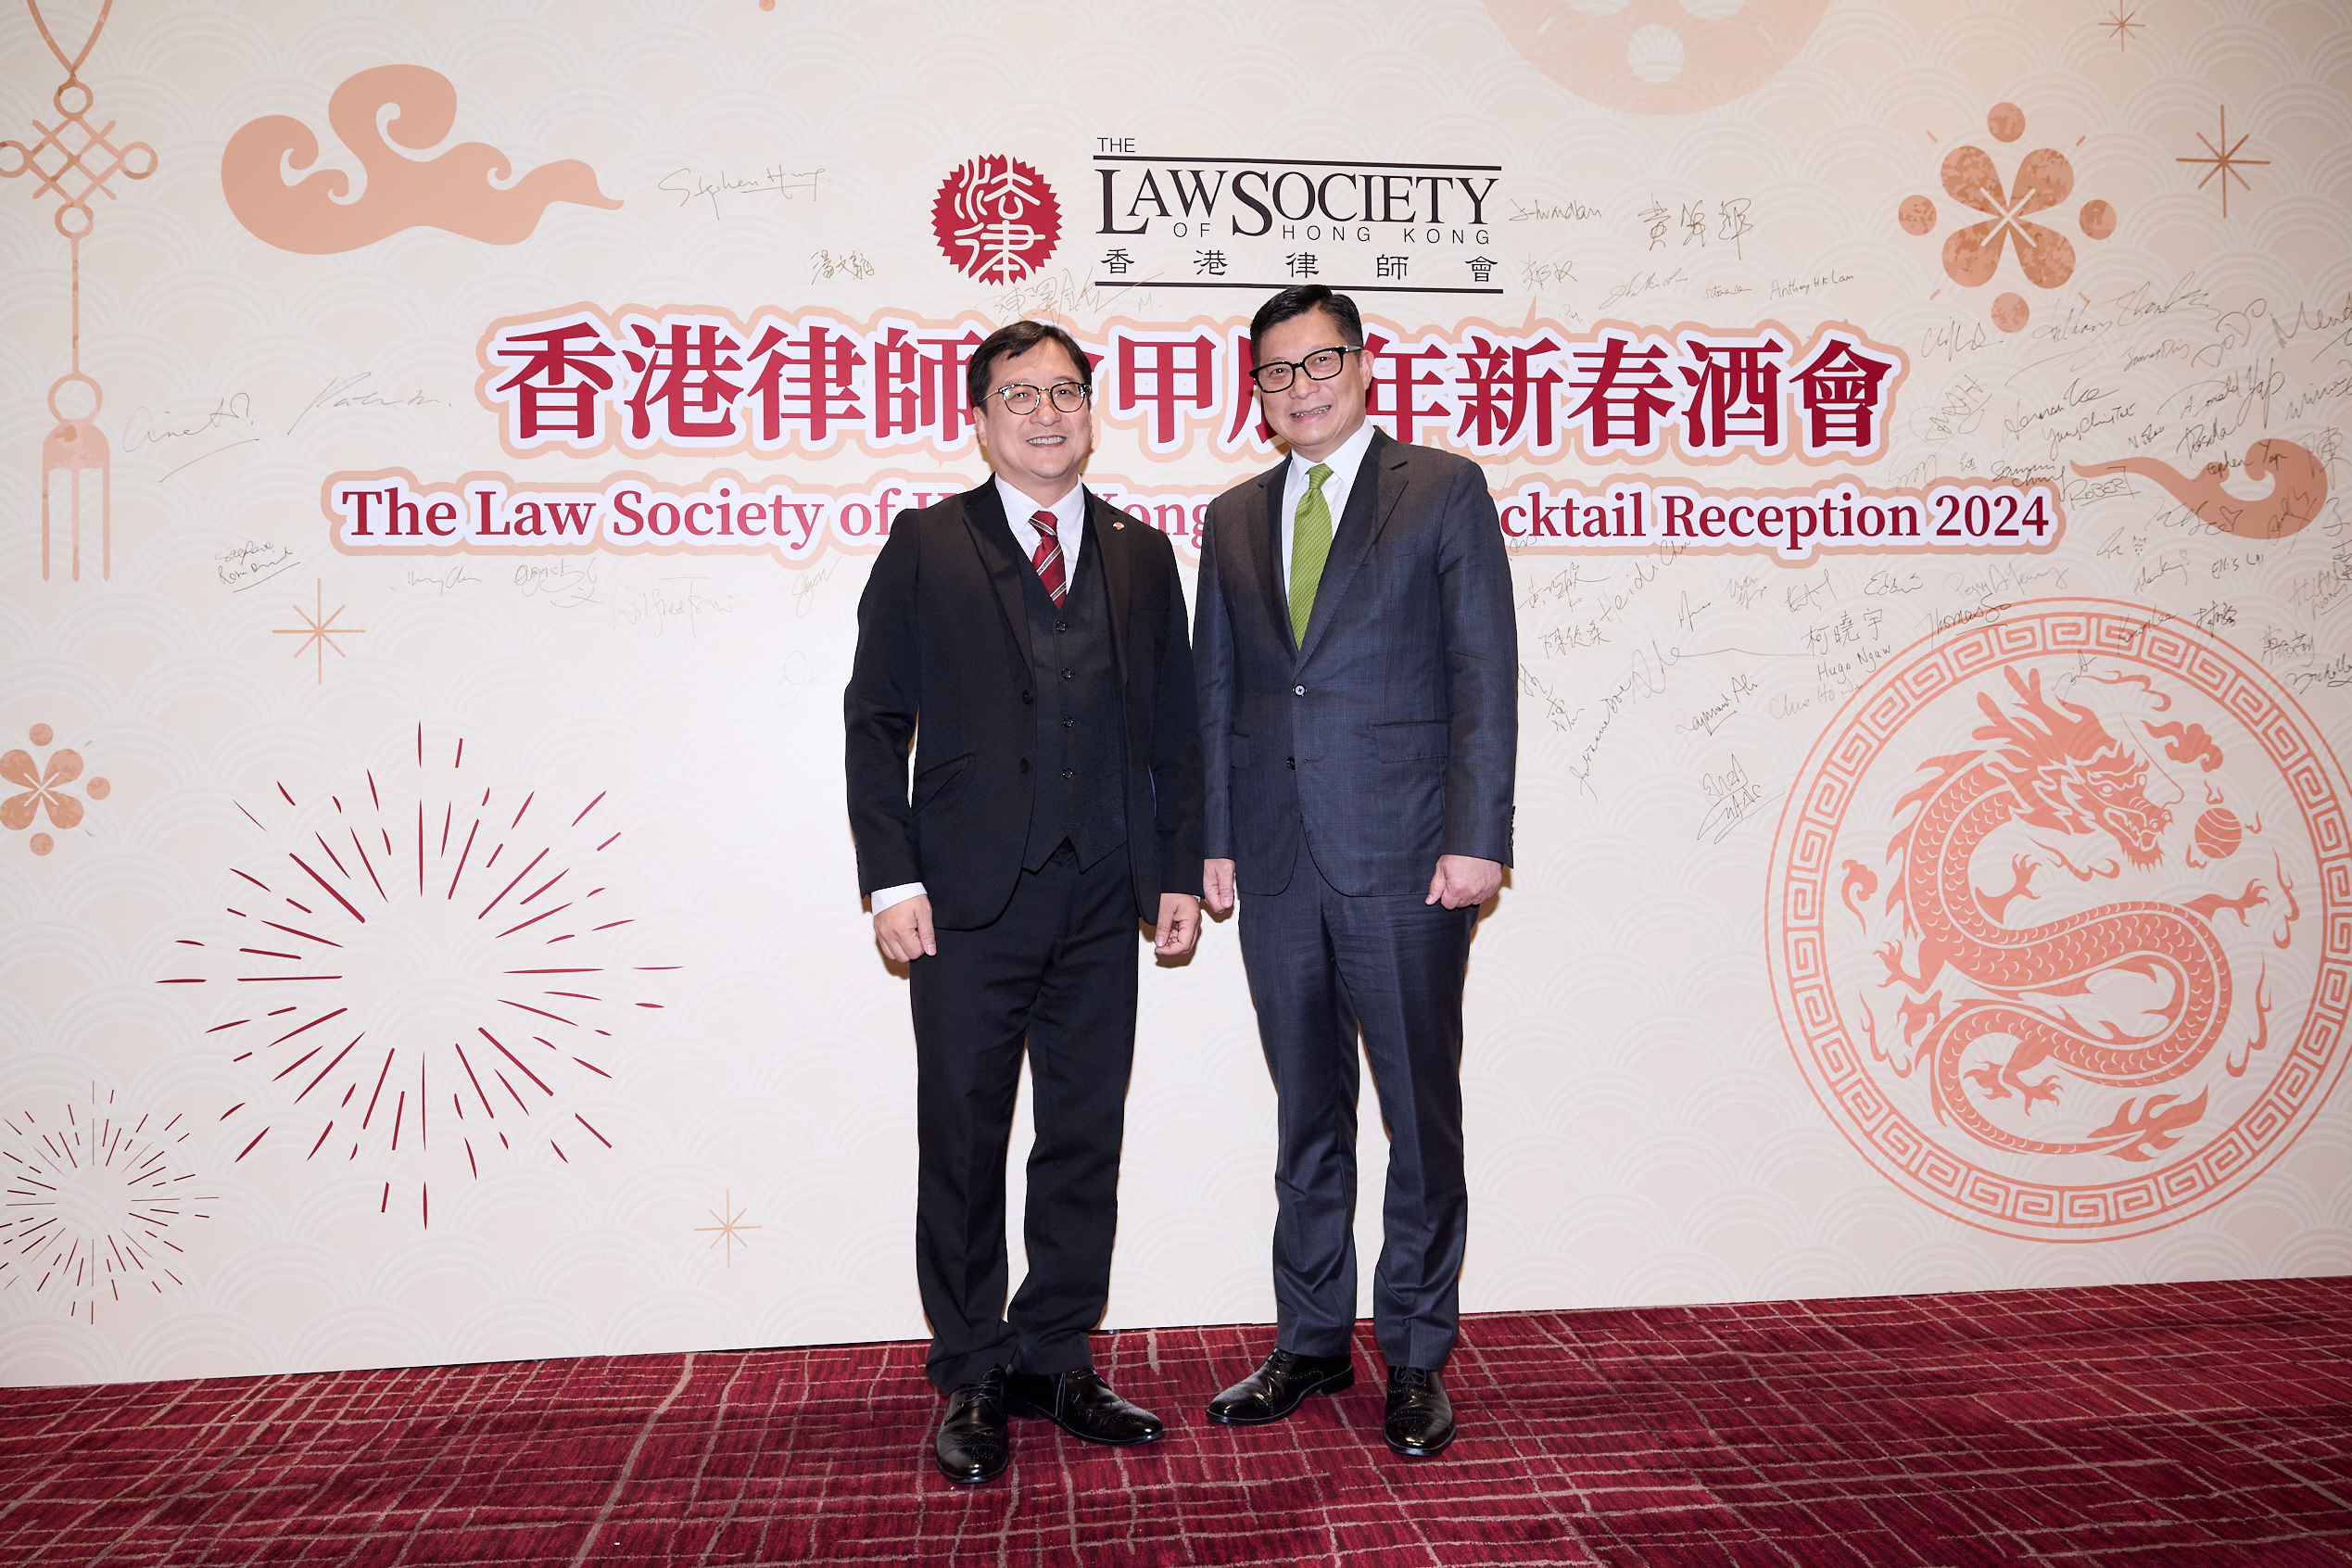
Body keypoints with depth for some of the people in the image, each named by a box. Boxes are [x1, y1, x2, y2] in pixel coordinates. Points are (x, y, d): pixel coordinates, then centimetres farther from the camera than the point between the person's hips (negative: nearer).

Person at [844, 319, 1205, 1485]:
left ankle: (1054, 1362, 24)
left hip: (1100, 903, 3)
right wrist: (892, 877, -8)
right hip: (968, 902, -3)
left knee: (1087, 1141, 9)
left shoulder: (1141, 555, 13)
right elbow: (875, 720, 0)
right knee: (964, 1145, 4)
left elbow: (1173, 728, 13)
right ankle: (971, 1382, 19)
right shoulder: (926, 545, 4)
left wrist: (1179, 870, 6)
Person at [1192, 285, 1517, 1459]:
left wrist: (1476, 837, -12)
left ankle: (1415, 1359, 17)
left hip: (1405, 856, -4)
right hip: (1277, 862, 4)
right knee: (1306, 1113, 13)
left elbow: (1485, 673, -5)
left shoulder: (1445, 490, 2)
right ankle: (1310, 1341, 26)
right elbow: (1214, 689, 14)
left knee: (1421, 1113, 3)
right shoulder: (1234, 518, 15)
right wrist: (1213, 838, 6)